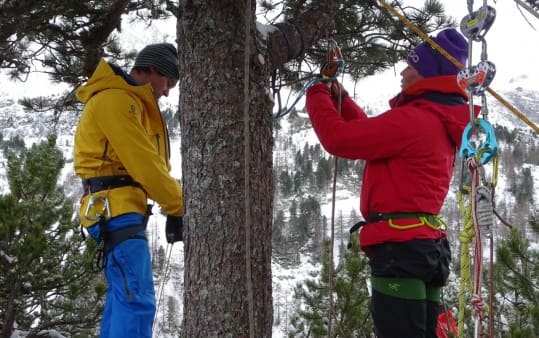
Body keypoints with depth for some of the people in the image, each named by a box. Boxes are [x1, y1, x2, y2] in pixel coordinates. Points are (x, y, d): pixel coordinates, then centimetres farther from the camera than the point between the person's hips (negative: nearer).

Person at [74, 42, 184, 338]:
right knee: (137, 299, -18)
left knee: (122, 294, 13)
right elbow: (143, 162, -17)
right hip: (116, 207, -11)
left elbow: (147, 160, 16)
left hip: (119, 208, 11)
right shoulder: (114, 100, -12)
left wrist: (173, 204, 4)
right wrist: (177, 205, -10)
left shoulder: (129, 103, 22)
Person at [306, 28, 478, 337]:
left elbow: (339, 139, -14)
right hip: (424, 243, 10)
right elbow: (373, 134, 29)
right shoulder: (441, 122, 17)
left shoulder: (413, 120, -15)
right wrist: (340, 99, 22)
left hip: (400, 246, -10)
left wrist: (317, 95, 2)